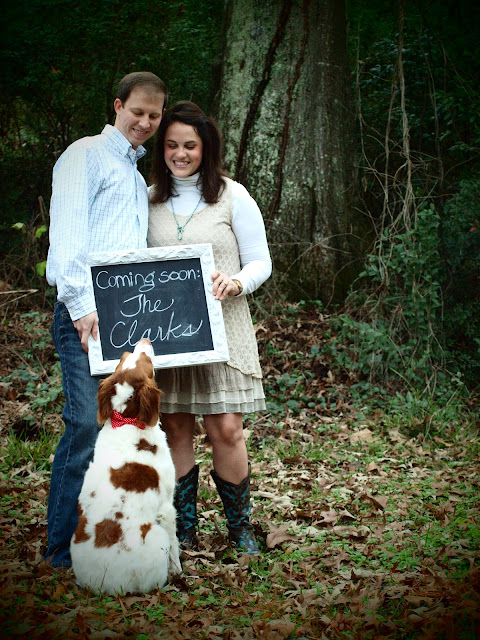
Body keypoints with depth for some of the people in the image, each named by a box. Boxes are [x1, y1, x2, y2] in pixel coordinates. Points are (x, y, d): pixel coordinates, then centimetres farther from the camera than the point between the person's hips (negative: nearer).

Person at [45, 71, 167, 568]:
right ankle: (63, 546, -5)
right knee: (88, 423, -14)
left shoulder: (138, 174, 26)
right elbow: (65, 235, -11)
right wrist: (82, 306, -19)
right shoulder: (86, 156, 1)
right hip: (86, 314, -8)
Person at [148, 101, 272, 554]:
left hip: (220, 327, -3)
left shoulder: (232, 196, 2)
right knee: (174, 429, 4)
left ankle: (240, 529, 11)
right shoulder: (149, 199, 11)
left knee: (226, 429, -6)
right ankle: (183, 530, 16)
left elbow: (260, 263, 3)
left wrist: (236, 283, -18)